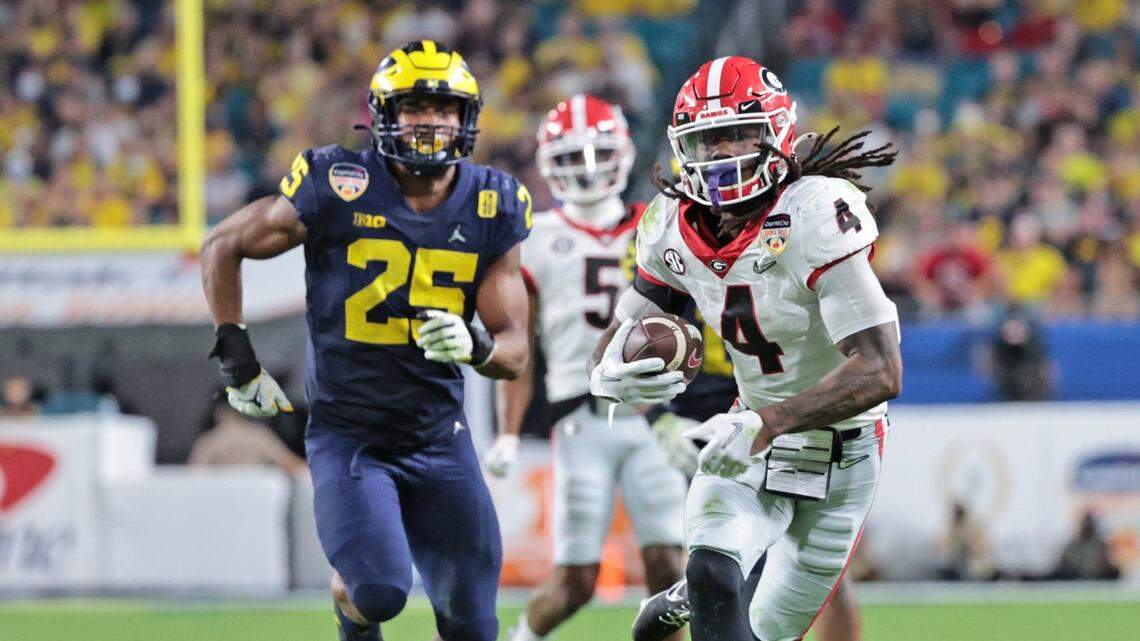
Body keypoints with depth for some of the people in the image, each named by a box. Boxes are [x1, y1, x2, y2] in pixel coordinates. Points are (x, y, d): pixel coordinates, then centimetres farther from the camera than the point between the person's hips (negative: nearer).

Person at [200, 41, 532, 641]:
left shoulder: (492, 210, -1)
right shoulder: (339, 189, -12)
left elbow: (514, 350, 0)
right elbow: (222, 247, 2)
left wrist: (474, 345, -23)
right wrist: (237, 359, -3)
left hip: (439, 439, 4)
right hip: (347, 436, -3)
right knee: (380, 590, -22)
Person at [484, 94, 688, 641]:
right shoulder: (538, 242, 6)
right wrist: (509, 433, 0)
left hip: (650, 418, 2)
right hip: (582, 423, -2)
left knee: (667, 565, -9)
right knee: (576, 581, -4)